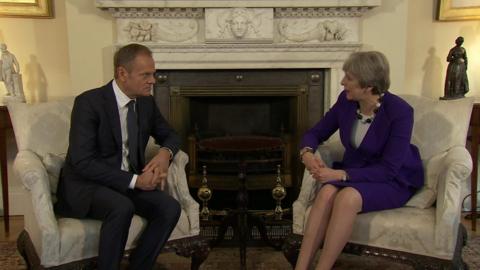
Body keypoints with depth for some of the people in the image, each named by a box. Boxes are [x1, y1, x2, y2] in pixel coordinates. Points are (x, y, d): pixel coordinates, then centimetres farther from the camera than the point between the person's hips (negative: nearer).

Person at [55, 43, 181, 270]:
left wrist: (165, 153, -8)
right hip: (86, 184, -5)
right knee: (122, 208, -35)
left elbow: (169, 135, 18)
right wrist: (134, 180, -26)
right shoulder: (89, 102, -16)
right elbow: (82, 162, -22)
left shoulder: (146, 102, 3)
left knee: (170, 208, -20)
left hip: (130, 182, 6)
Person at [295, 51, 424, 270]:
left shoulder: (399, 112, -22)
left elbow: (388, 170, -23)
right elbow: (316, 133, 4)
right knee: (327, 192, -31)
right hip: (354, 173, 4)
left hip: (394, 181, -4)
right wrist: (307, 152, -19)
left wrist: (341, 174, -31)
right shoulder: (346, 100, -6)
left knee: (347, 198, -36)